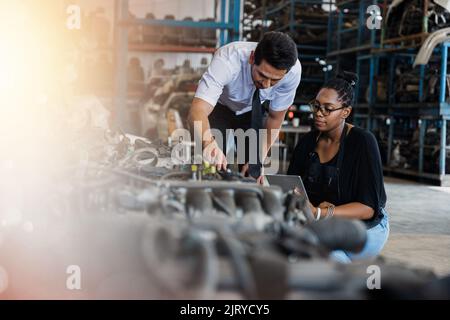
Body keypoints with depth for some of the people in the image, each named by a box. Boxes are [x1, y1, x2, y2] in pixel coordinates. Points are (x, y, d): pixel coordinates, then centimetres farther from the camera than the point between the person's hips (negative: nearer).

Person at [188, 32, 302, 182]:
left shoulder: (293, 70, -30)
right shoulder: (228, 60, -40)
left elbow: (275, 118, -14)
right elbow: (197, 111, -50)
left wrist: (259, 161, -19)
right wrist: (210, 144, -69)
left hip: (252, 111, 2)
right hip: (219, 108, -2)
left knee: (254, 175, -3)